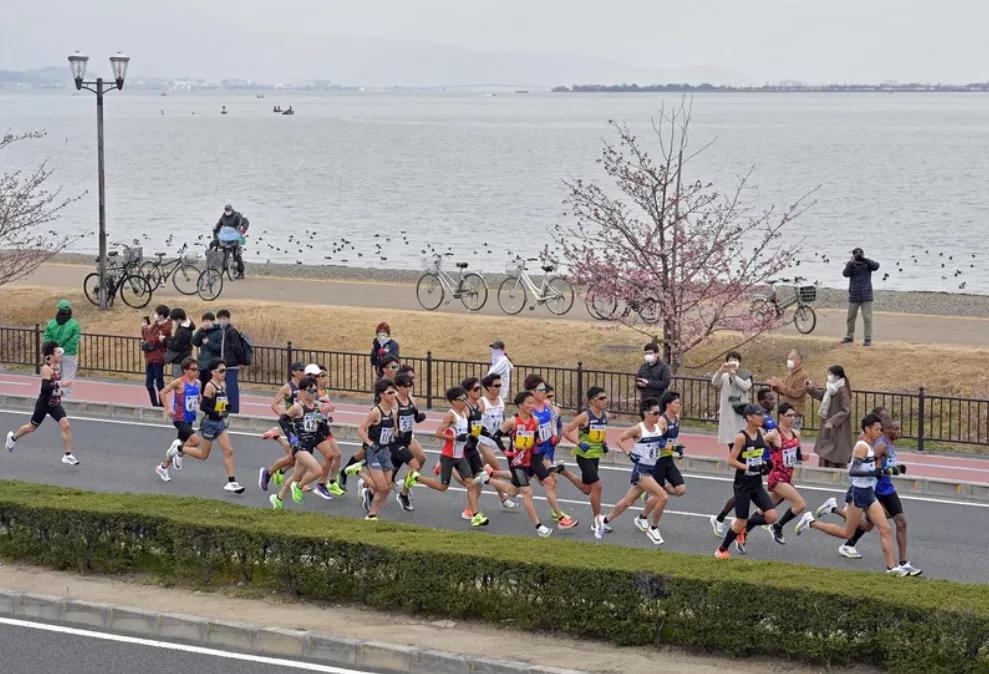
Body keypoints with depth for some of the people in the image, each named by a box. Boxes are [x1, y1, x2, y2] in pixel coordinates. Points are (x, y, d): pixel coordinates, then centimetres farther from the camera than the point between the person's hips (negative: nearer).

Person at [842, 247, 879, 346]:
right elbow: (845, 274, -14)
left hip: (866, 296, -2)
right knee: (851, 317, 12)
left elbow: (876, 266, -20)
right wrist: (851, 263, -26)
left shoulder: (867, 264, -1)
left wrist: (864, 259, -26)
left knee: (867, 318, -7)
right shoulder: (850, 265, 1)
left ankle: (868, 339, -5)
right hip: (854, 296, 2)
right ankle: (849, 337, 26)